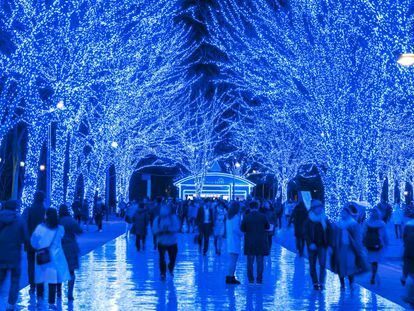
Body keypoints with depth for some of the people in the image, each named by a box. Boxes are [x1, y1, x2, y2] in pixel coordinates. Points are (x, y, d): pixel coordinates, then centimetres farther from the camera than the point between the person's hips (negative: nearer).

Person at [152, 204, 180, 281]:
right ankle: (163, 273, 8)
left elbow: (177, 227, -17)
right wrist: (161, 231, -29)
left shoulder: (173, 218, -7)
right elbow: (155, 230, -10)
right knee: (162, 258, -8)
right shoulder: (157, 219, -4)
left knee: (173, 258, 8)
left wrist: (168, 229, -32)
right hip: (162, 242, 0)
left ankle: (171, 270, 39)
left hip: (172, 242, 0)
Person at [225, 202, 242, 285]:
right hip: (235, 241, -9)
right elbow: (235, 229, -22)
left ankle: (231, 276, 17)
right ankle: (230, 277, -6)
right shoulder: (236, 217, -14)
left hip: (229, 240, 9)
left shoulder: (229, 217, 12)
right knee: (233, 260, -6)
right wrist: (242, 234, -7)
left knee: (231, 260, 13)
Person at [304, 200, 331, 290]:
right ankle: (315, 283, 15)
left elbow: (329, 231, 7)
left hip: (322, 245, 0)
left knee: (322, 264, -12)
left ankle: (321, 283, -10)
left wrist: (328, 244, -3)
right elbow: (306, 233, -3)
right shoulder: (309, 220, 0)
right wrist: (310, 244, -15)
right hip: (313, 246, 0)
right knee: (312, 265, 5)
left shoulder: (325, 219, 5)